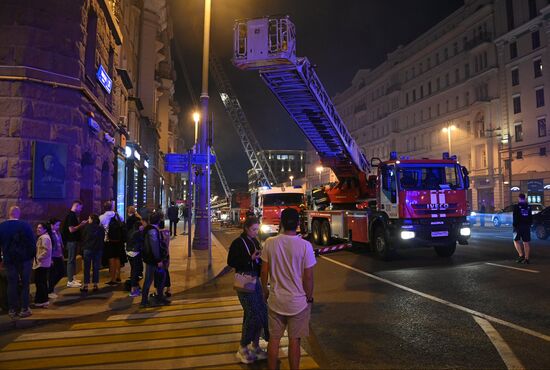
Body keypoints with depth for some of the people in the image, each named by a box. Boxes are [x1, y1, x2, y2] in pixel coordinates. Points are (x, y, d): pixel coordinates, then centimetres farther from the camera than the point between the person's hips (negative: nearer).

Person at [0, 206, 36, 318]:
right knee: (24, 283, 4)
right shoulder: (25, 225, -13)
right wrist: (32, 255, 1)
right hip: (24, 258, -3)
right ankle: (24, 309, 6)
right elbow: (32, 242, -10)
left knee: (11, 284, 10)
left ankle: (12, 309, 13)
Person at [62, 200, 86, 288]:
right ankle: (70, 281, -1)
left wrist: (81, 224, 9)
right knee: (71, 260, -6)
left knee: (73, 259, 16)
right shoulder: (70, 215, -17)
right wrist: (81, 224, -14)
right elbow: (71, 229, -23)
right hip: (71, 241, -10)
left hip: (74, 240, 10)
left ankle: (72, 278, 26)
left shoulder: (73, 215, 13)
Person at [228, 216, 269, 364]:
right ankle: (243, 349, 8)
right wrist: (250, 259, -22)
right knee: (253, 314, -9)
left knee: (262, 312, 7)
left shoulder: (255, 242, 10)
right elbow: (231, 262, -14)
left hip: (255, 279, 7)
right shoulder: (238, 243, -11)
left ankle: (255, 345, 24)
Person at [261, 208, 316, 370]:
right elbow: (308, 276, -12)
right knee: (294, 340, 12)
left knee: (274, 338, 16)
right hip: (298, 302, -2)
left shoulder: (270, 243, -9)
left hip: (275, 300, 2)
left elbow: (264, 271, -1)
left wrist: (265, 290, 15)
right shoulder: (305, 245, -17)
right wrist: (309, 297, 3)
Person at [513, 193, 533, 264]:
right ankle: (526, 259, 5)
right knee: (526, 243, 6)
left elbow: (515, 218, -12)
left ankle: (521, 255, -9)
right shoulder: (528, 207, 9)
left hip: (518, 226, -5)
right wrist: (529, 224, 19)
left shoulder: (516, 207, -8)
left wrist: (514, 225, -5)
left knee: (516, 241, 6)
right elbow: (531, 218, 12)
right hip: (527, 227, 5)